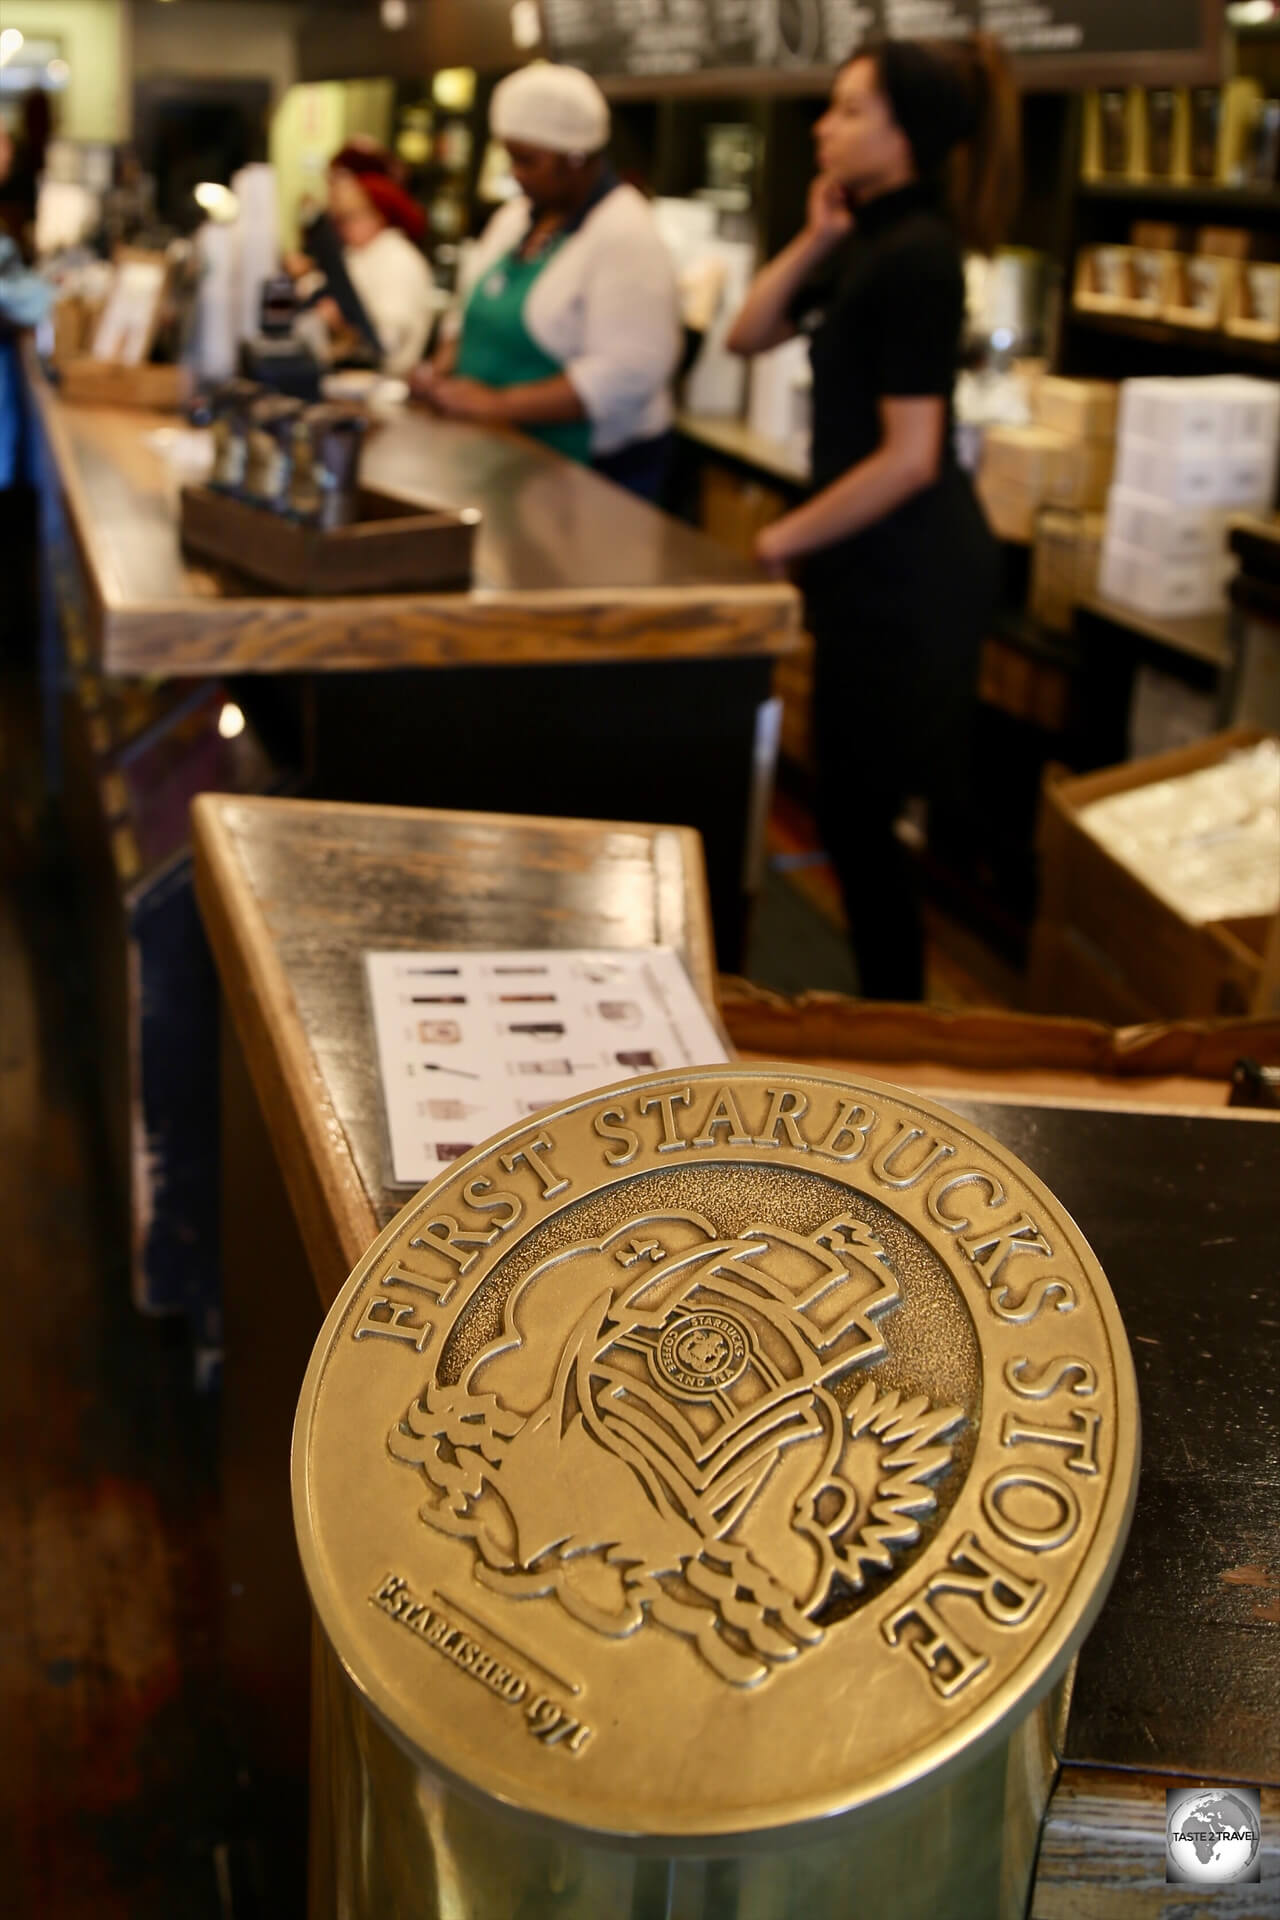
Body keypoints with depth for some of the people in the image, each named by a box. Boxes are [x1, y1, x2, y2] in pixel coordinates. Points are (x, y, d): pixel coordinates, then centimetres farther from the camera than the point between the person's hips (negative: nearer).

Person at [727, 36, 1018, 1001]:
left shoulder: (915, 259, -19)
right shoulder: (869, 240, 11)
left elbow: (909, 457, -23)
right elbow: (749, 336, 14)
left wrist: (783, 542, -13)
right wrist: (816, 238, 1)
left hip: (910, 579, -10)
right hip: (880, 569, 10)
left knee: (859, 812, 0)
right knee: (853, 808, 17)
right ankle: (888, 1009, 31)